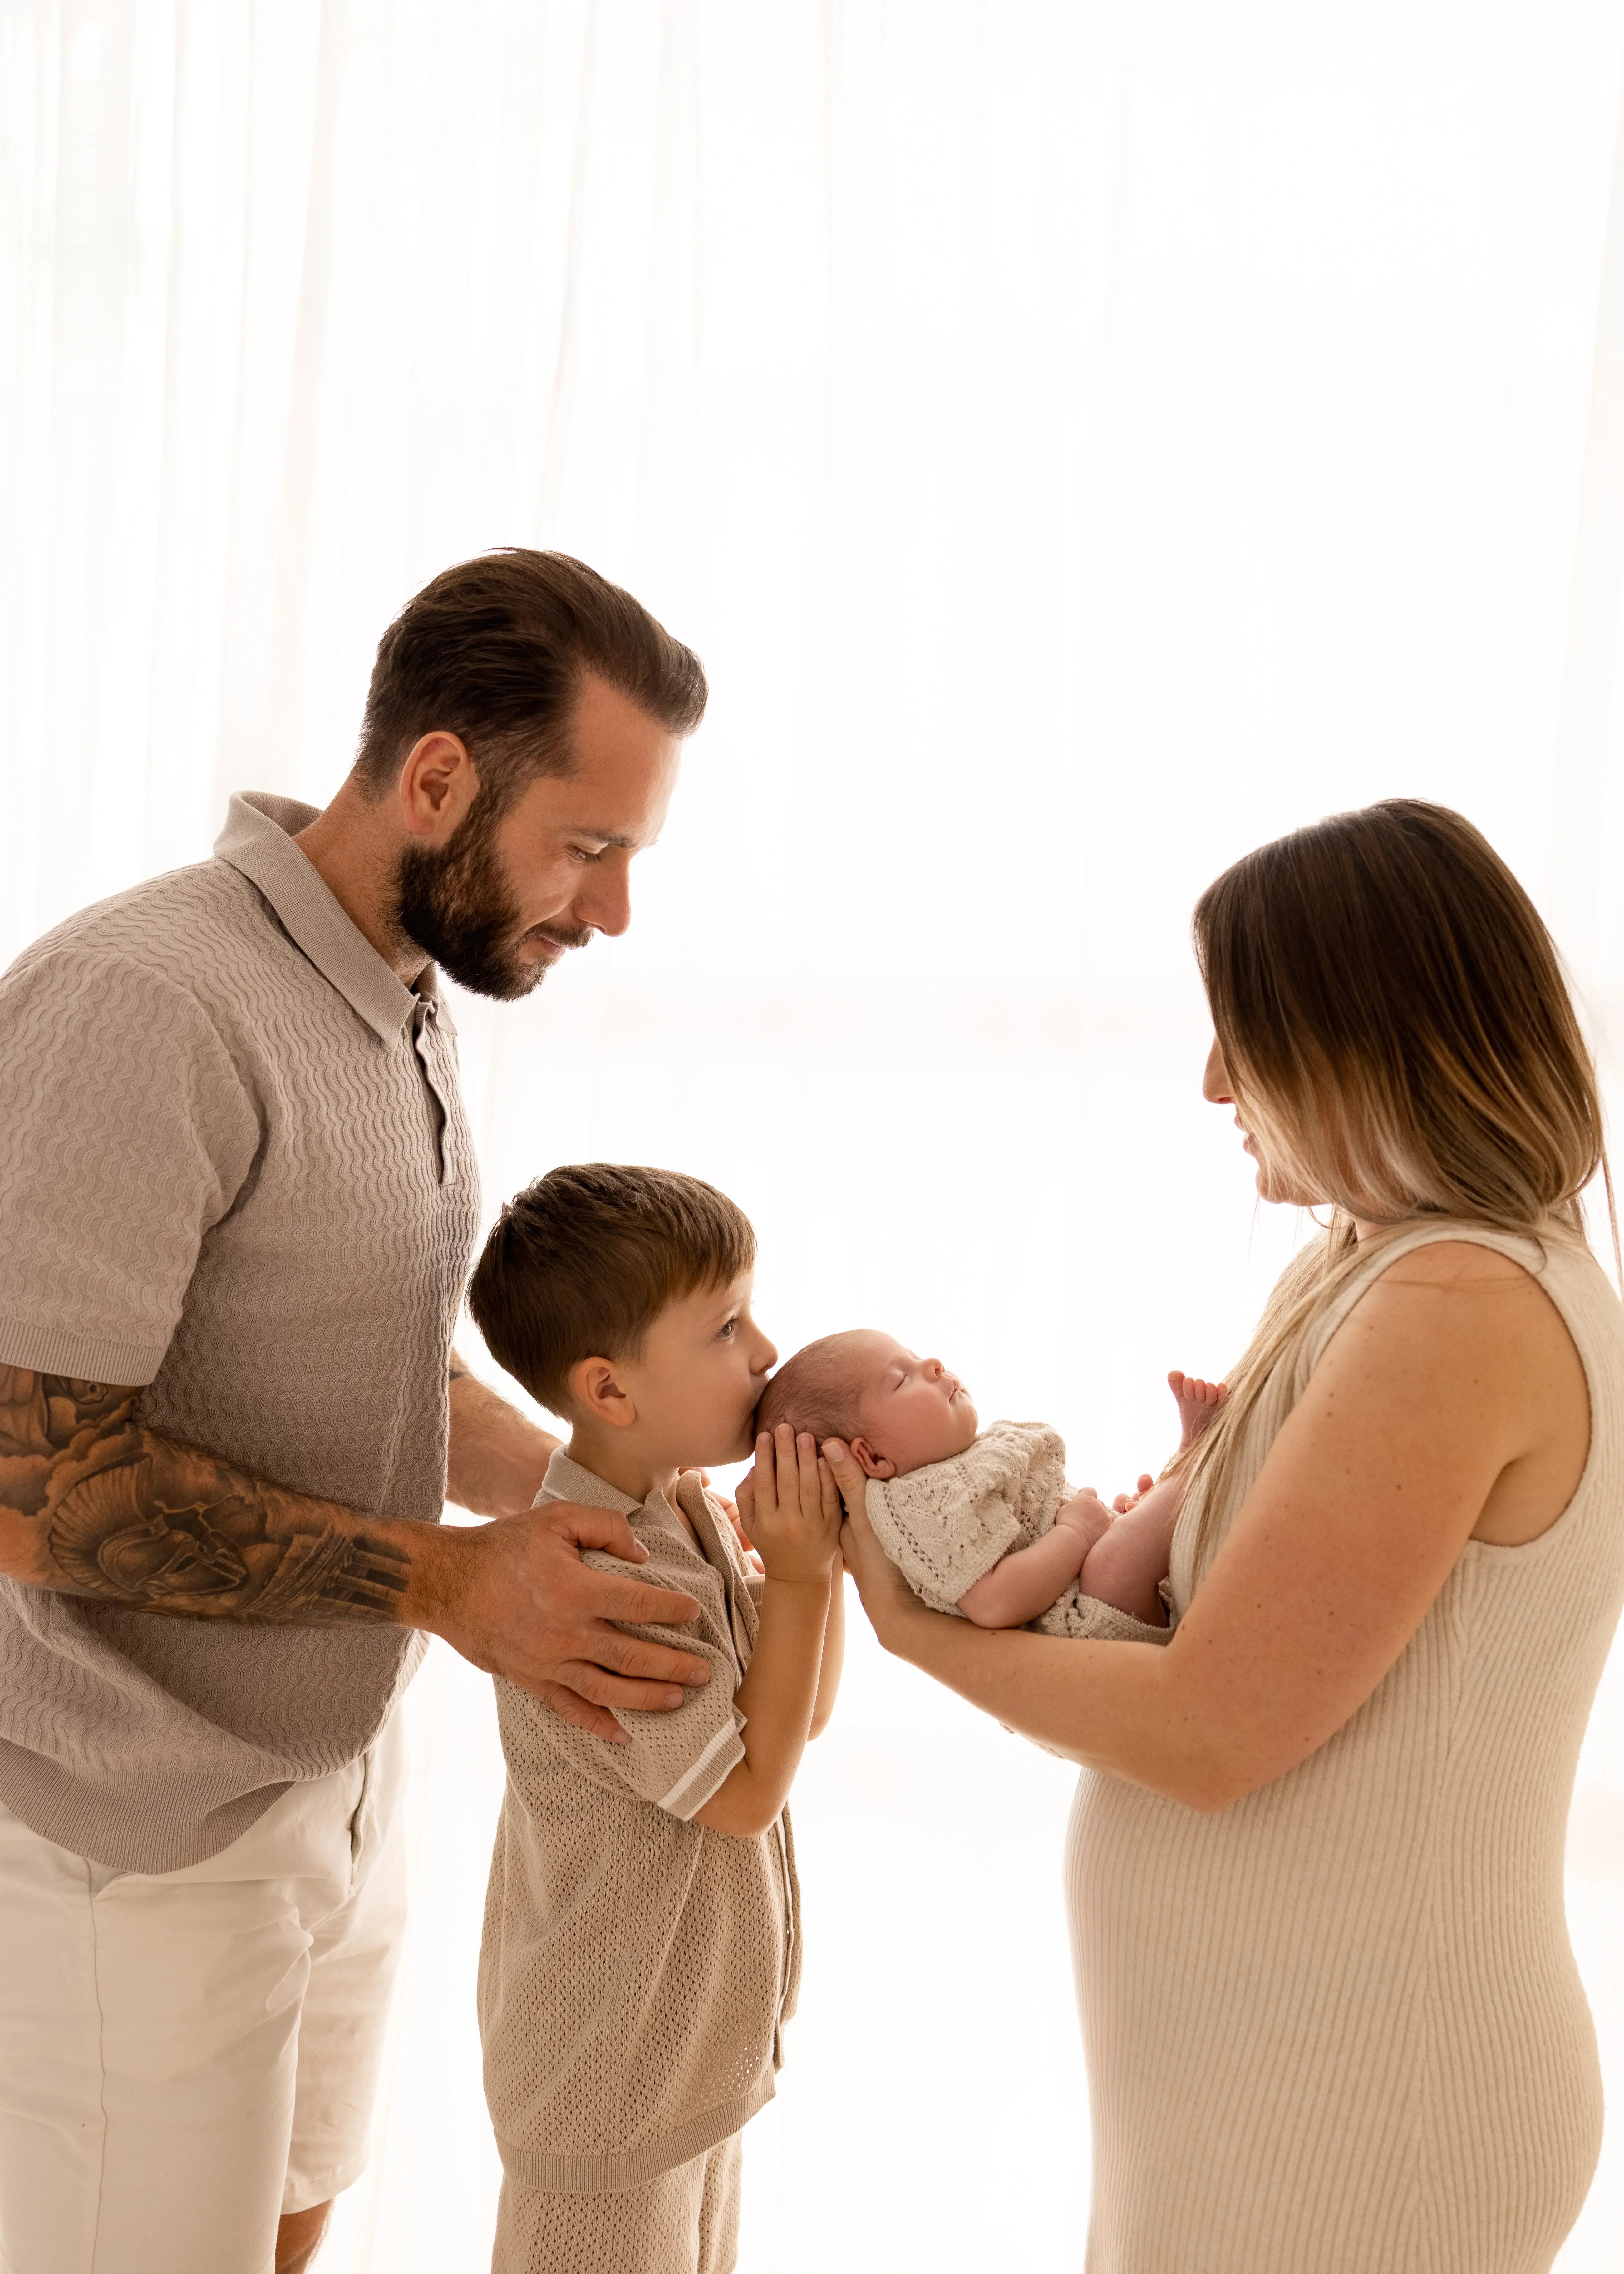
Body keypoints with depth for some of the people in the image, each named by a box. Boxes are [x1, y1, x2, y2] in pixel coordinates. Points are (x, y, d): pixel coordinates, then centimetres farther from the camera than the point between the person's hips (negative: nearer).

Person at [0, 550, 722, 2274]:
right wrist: (444, 1580, -23)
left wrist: (589, 1501, 1)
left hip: (336, 1788, 8)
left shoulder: (407, 1009, 6)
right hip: (142, 1855, -8)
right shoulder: (145, 1002, -24)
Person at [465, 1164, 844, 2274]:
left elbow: (803, 1713, 5)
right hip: (610, 2088, -8)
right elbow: (749, 1789, -23)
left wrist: (826, 1547, -9)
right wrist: (800, 1575, -24)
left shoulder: (683, 1506, -3)